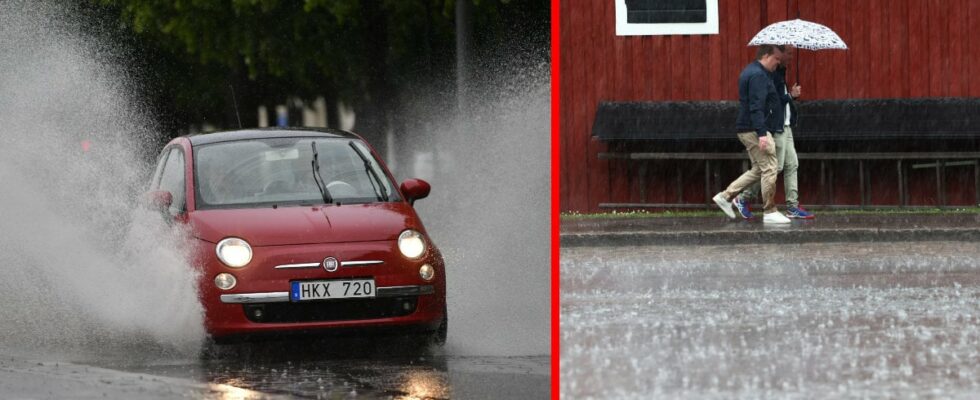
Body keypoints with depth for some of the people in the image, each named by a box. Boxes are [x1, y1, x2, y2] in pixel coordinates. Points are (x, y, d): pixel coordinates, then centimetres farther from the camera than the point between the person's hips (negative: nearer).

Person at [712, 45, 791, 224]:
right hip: (754, 129, -11)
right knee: (769, 170, -5)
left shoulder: (750, 72, 17)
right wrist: (761, 133, -27)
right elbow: (756, 107, -23)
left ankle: (726, 196, 14)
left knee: (758, 169, 15)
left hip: (746, 129, 11)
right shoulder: (758, 75, -16)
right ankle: (769, 212, -1)